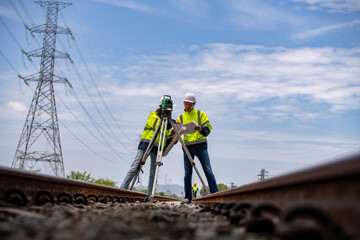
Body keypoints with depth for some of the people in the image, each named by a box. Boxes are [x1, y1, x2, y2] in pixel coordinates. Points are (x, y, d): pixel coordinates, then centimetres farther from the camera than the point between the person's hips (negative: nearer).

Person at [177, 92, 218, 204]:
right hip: (187, 147, 2)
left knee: (208, 171, -7)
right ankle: (188, 197, 6)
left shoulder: (201, 114, 9)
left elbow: (208, 128, 0)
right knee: (187, 173, 2)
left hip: (200, 146, -2)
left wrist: (201, 129, -22)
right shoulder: (181, 117, 16)